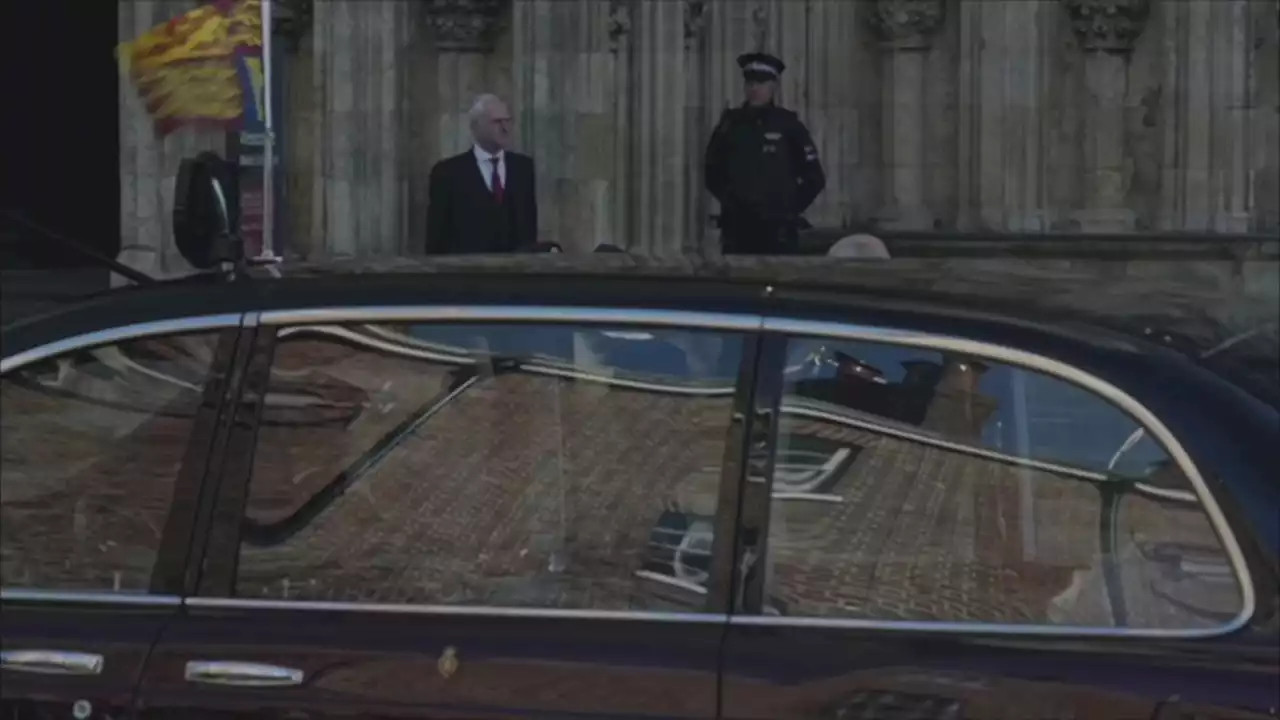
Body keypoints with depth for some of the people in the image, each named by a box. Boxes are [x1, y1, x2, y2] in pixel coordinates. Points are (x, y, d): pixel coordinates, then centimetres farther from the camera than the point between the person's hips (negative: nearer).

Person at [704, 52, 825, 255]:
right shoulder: (731, 123, 8)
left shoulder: (788, 125, 2)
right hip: (737, 225, 2)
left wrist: (791, 207, 1)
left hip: (777, 228, -2)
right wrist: (729, 198, 8)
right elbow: (713, 170, 20)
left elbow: (815, 178, 5)